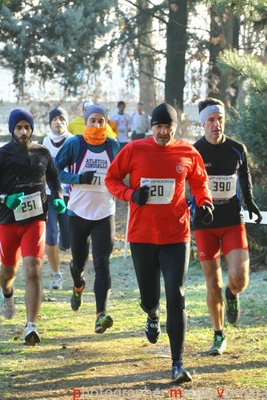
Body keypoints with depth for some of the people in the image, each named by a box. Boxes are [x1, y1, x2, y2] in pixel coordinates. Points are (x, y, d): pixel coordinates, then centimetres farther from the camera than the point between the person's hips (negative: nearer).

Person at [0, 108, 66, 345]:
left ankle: (31, 327, -17)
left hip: (36, 220, 0)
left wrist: (58, 198, 2)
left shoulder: (42, 153, 5)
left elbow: (53, 178, 20)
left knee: (33, 273, -15)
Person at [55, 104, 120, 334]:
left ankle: (101, 314, -20)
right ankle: (78, 286, 51)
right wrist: (78, 178, -18)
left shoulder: (114, 147, 3)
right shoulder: (74, 144, -5)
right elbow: (55, 170, -4)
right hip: (78, 212, 0)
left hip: (104, 213, 0)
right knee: (79, 260, 14)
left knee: (102, 263, -13)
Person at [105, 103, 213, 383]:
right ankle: (152, 315, 53)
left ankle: (178, 363, -7)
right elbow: (111, 178, 5)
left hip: (176, 236, -1)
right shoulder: (134, 150, -4)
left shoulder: (188, 154, 0)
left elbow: (199, 181, 17)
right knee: (149, 296, 12)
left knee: (176, 298, -10)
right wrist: (131, 195, -14)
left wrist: (204, 202, -3)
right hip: (142, 235, 1)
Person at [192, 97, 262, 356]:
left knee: (238, 279, -16)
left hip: (233, 221, 1)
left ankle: (232, 294, 22)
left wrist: (250, 202, 3)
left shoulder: (237, 150, 3)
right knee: (213, 286, 0)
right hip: (204, 224, -1)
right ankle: (219, 337, 16)